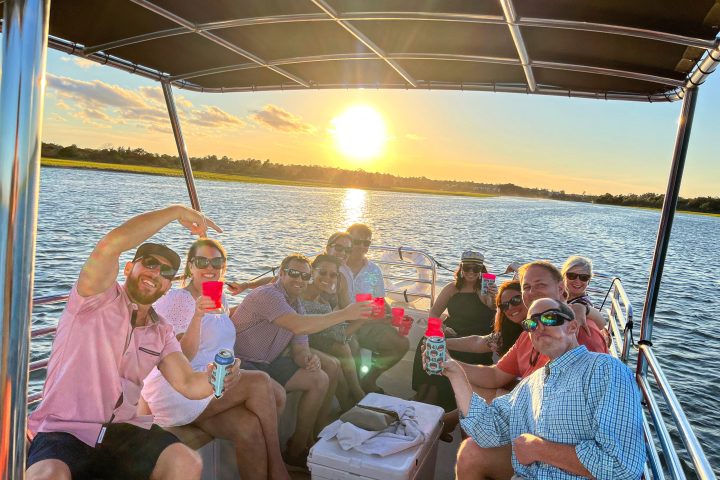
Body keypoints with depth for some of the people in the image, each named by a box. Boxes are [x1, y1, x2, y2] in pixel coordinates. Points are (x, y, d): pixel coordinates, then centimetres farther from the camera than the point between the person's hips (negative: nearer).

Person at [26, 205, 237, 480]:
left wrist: (214, 378, -23)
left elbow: (189, 385, 1)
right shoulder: (99, 298, -6)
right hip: (64, 430, -4)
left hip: (124, 430, 4)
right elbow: (111, 244, -25)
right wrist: (177, 211, -19)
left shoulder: (161, 333, 10)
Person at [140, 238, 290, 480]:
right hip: (175, 392, -7)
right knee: (261, 383, -23)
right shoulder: (177, 299, -8)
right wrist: (198, 315, -30)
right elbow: (181, 358, -17)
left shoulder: (221, 300, 15)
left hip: (215, 387, 7)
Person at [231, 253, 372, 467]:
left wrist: (309, 359, -23)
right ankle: (296, 452, 0)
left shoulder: (296, 305, 8)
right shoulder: (268, 295, -22)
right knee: (318, 380, -16)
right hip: (247, 367, -10)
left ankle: (315, 435, 17)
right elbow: (299, 326, -37)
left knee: (331, 366, 7)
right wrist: (344, 314, -32)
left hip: (269, 361, 10)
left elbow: (299, 349, 2)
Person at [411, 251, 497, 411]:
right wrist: (442, 327, -9)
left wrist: (494, 299, -36)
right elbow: (434, 313, 10)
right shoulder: (452, 288, 11)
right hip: (451, 335, 4)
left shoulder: (486, 291, 2)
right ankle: (422, 396, -13)